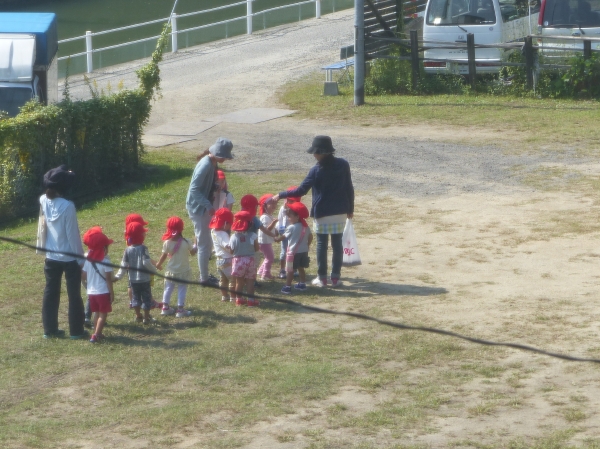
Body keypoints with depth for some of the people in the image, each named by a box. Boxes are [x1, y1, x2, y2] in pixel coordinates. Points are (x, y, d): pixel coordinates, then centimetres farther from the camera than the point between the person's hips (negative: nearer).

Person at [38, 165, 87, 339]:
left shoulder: (43, 201, -6)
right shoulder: (67, 206, -20)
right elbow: (73, 234, -16)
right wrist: (80, 258, -7)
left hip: (51, 257, 5)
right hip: (69, 257, -5)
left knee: (50, 293, 12)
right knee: (74, 294, 5)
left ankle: (50, 329, 16)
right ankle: (76, 331, 9)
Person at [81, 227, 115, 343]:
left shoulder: (88, 260, 2)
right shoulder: (105, 261, -15)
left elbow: (83, 276, 5)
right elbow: (108, 279, -15)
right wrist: (112, 293, -8)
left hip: (91, 292, 6)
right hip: (103, 292, -6)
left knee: (96, 313, 18)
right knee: (103, 314, -1)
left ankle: (97, 333, 21)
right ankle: (96, 335, -12)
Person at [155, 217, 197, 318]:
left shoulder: (167, 243, -13)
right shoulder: (186, 242, -16)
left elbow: (164, 256, -4)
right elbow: (192, 253, -3)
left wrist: (158, 264, 14)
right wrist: (195, 247, 19)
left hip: (171, 271, 2)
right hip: (183, 271, -2)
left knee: (168, 288, 15)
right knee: (182, 289, 5)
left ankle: (165, 307, 22)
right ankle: (180, 309, 5)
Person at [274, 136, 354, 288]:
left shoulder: (316, 170, -13)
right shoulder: (343, 165, -1)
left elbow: (301, 190, -13)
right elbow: (349, 188, 5)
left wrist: (281, 195, -4)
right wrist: (350, 208, 15)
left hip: (322, 213, -4)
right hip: (340, 212, 4)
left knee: (321, 244, 7)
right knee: (337, 244, 8)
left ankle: (322, 278, 11)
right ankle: (336, 277, 10)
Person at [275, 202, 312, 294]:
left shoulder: (291, 227, -15)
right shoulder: (306, 227, 4)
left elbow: (284, 236, -3)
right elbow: (310, 237, 11)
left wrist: (276, 238, 14)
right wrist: (306, 246, 21)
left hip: (293, 252, -7)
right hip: (304, 251, 7)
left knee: (290, 270, -1)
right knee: (301, 268, 19)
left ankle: (287, 287, -1)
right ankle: (302, 284, 26)